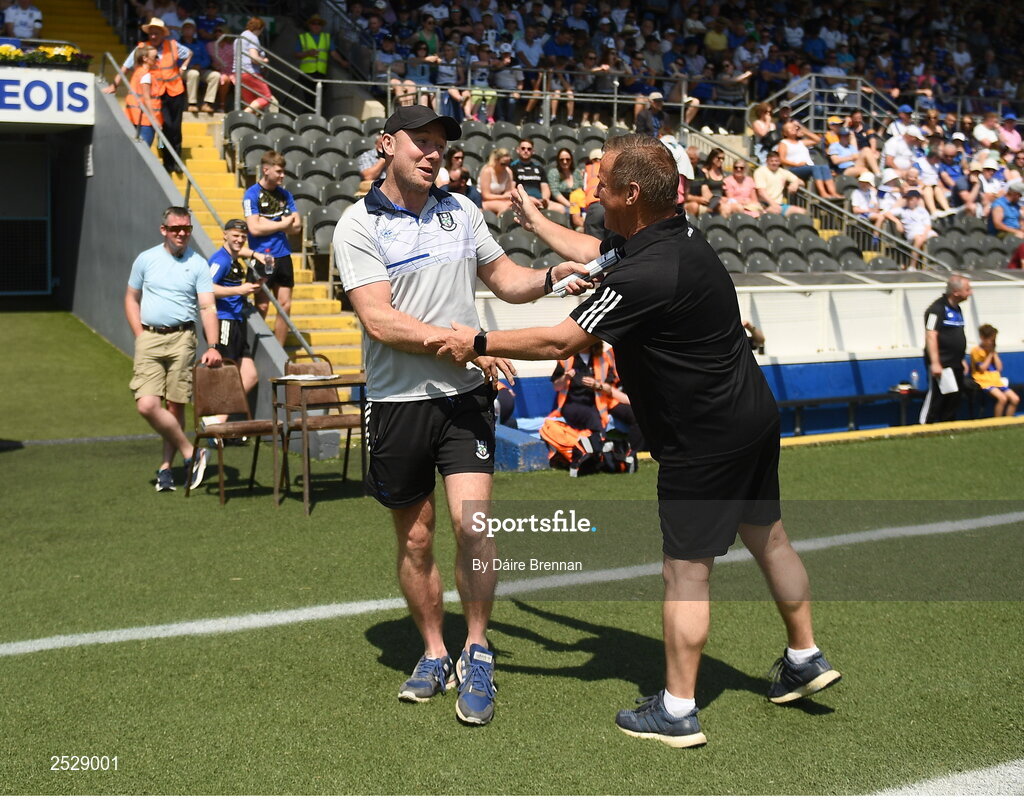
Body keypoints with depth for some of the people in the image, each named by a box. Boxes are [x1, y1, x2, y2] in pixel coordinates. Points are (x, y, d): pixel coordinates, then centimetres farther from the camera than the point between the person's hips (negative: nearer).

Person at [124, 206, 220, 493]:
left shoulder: (198, 264, 3)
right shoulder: (146, 259, 8)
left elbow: (208, 308, -4)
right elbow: (131, 299, 16)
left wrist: (212, 347, -16)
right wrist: (140, 336, 3)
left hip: (181, 338, -1)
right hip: (149, 338, 1)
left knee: (175, 407, 3)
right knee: (147, 405, -12)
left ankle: (166, 466, 15)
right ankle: (191, 453, 0)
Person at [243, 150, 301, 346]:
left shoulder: (284, 194, 10)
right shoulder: (252, 194, -6)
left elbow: (297, 226, 3)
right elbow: (254, 228, -15)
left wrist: (268, 223, -9)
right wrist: (283, 223, -7)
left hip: (283, 255, 5)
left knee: (285, 305, 6)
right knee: (262, 306, -2)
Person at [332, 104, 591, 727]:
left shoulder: (460, 210, 10)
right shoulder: (359, 226, -4)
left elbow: (504, 277, 21)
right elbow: (380, 320, -14)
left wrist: (551, 277, 0)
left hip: (464, 396, 2)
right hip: (398, 402, -2)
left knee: (471, 520, -13)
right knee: (416, 540, 9)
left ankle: (477, 653, 6)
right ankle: (434, 655, 28)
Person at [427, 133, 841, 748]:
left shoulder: (649, 275, -27)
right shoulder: (678, 235, 3)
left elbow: (560, 341, -22)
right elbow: (588, 251, 21)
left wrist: (478, 342, -10)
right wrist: (532, 218, 31)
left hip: (703, 440, -10)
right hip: (755, 415, 10)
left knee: (687, 570, 0)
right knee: (768, 536, 21)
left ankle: (677, 711, 10)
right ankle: (806, 657, 37)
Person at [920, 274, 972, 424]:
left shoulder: (956, 309, 16)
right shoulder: (937, 309, -14)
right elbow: (931, 336, -21)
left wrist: (961, 360, 24)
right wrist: (935, 363, -25)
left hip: (955, 365, 9)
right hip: (941, 365, -9)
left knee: (954, 400, 13)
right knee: (936, 399, -8)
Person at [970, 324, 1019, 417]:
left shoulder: (992, 350, 16)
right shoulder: (976, 351, -4)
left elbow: (999, 368, 8)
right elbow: (982, 369, -11)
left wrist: (994, 353, 3)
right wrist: (990, 354, -6)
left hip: (996, 381, 7)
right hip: (984, 381, -7)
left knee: (1015, 399, -9)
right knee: (1002, 398, -30)